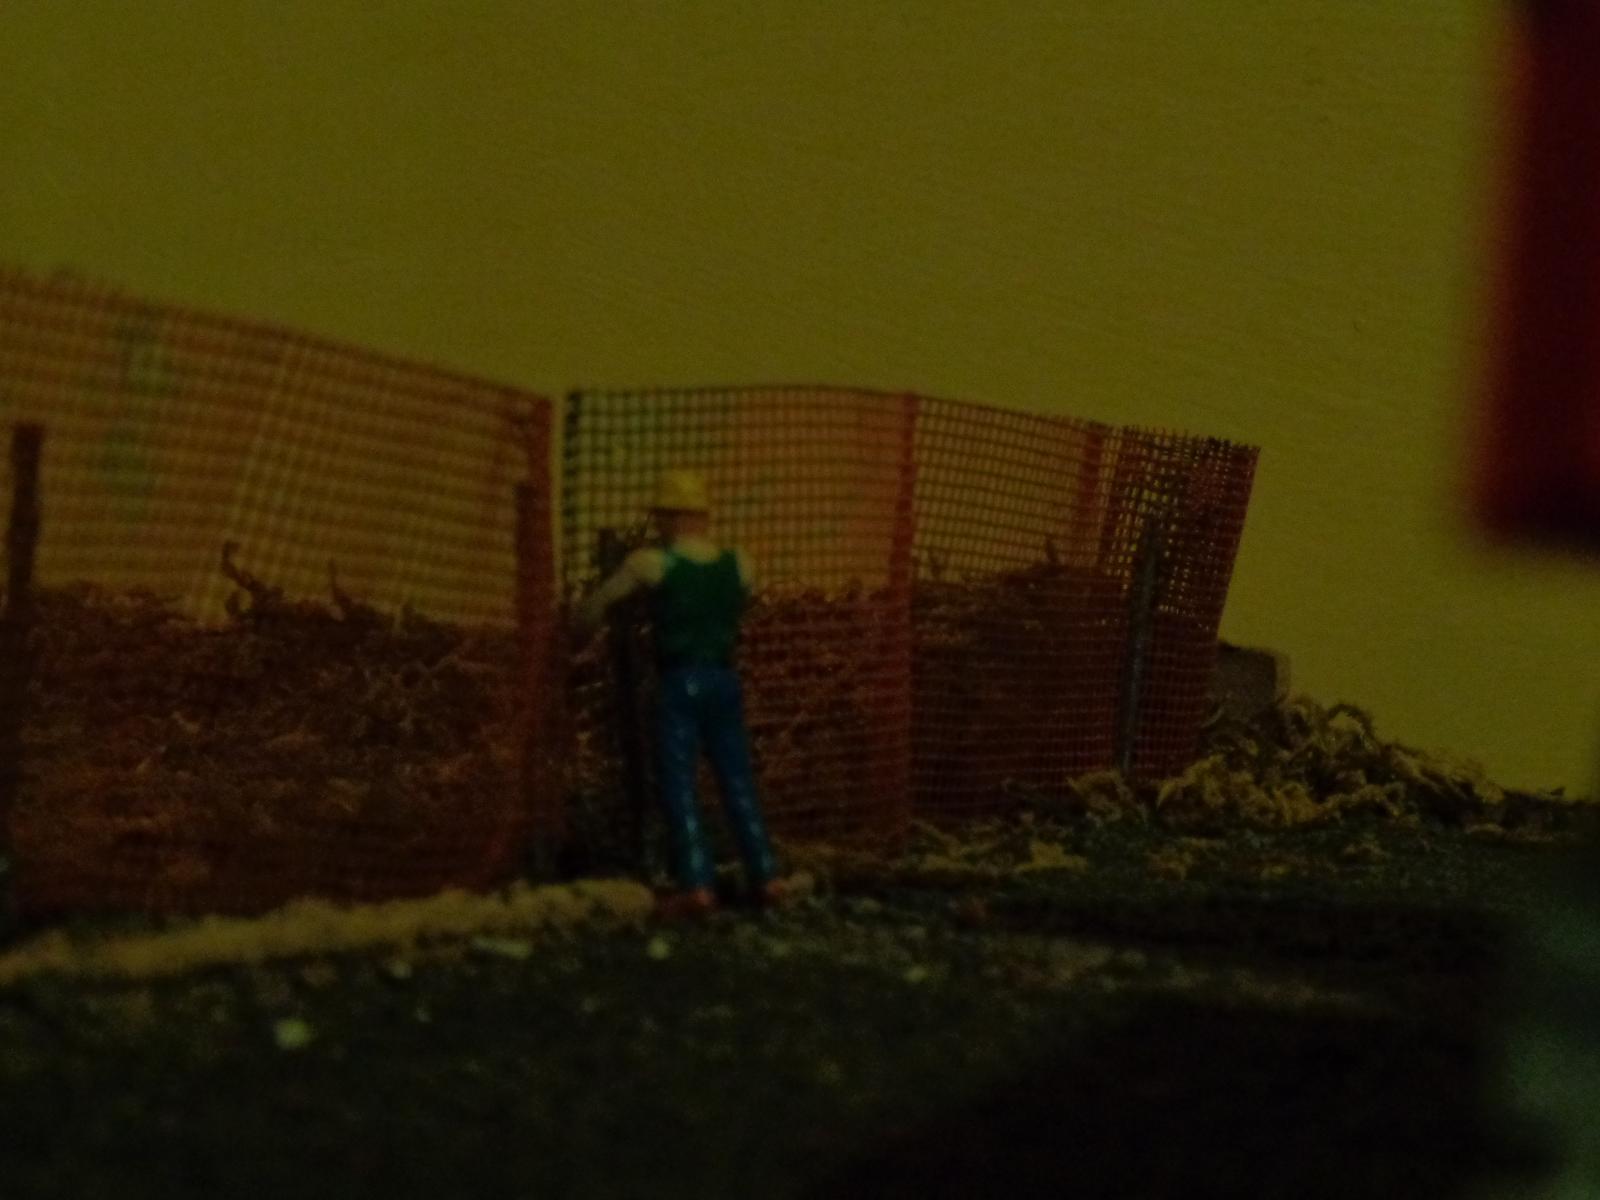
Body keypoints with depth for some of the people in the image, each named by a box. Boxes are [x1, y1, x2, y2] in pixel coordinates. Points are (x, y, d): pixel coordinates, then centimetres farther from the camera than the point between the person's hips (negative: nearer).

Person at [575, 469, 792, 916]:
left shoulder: (652, 562, -6)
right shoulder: (739, 563, 4)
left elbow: (598, 602, 6)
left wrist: (580, 632, 26)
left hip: (680, 682, -4)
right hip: (724, 679, 4)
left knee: (678, 785, -2)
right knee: (738, 782, 12)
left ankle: (697, 884, -11)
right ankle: (765, 876, 11)